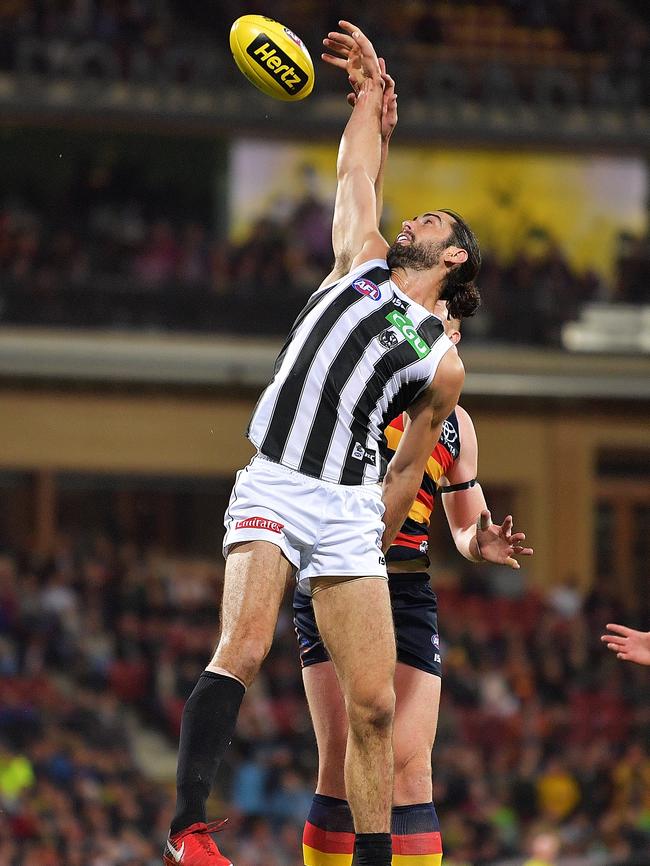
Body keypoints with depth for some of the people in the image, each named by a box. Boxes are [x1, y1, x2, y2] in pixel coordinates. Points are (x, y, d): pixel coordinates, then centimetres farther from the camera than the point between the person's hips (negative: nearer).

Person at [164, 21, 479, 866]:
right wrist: (372, 87, 31)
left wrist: (373, 548, 15)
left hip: (349, 511, 2)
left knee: (373, 703, -3)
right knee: (245, 645, -23)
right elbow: (357, 169, 22)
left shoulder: (442, 363, 13)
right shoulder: (363, 261, 15)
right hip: (274, 488, -2)